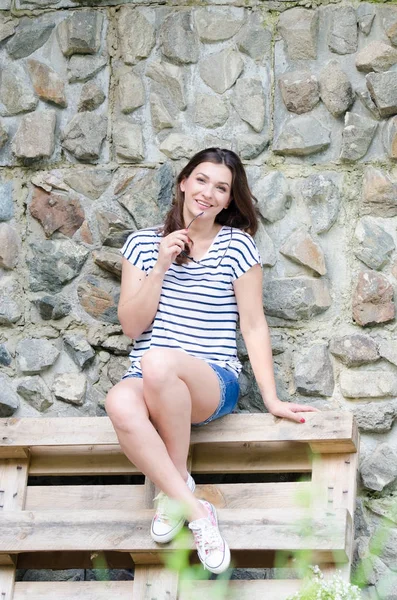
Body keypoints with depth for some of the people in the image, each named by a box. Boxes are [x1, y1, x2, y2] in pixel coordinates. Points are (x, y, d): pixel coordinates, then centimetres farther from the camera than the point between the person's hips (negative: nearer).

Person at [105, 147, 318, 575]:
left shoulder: (236, 245, 6)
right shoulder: (143, 243, 12)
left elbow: (253, 324, 5)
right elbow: (131, 325, 6)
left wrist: (272, 399, -1)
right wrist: (161, 267, -6)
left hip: (213, 382, -2)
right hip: (147, 383, 2)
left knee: (157, 362, -39)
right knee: (120, 403, -37)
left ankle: (175, 482, -16)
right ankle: (194, 511, -28)